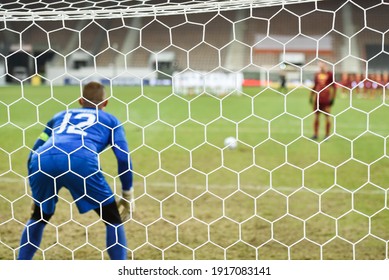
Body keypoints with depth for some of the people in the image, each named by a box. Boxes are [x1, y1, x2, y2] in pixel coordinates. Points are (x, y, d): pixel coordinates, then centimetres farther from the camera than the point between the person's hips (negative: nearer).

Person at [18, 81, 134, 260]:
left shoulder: (61, 115, 38)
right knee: (114, 220, 14)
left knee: (38, 217, 30)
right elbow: (123, 158, 17)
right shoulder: (110, 119, 30)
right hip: (80, 160, -3)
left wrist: (36, 194, 40)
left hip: (43, 160, 4)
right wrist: (127, 195, 26)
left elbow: (34, 152, 33)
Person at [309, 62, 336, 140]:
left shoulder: (330, 74, -3)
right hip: (317, 98, 4)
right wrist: (311, 96, 16)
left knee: (327, 116, 1)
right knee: (316, 116, 6)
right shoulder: (317, 74, 10)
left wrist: (333, 98, -7)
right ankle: (315, 134, 14)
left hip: (326, 98, -4)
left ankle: (327, 135, 7)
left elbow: (334, 87, -2)